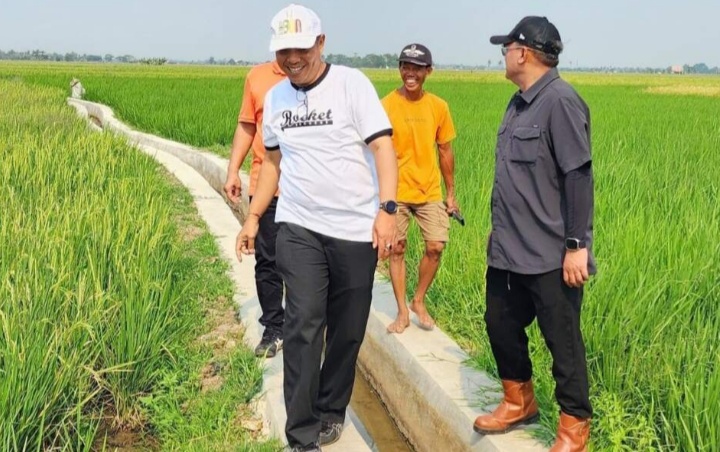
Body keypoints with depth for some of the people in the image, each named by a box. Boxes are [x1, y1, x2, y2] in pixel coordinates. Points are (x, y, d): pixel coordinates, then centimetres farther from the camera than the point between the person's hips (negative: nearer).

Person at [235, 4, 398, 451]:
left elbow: (383, 147, -12)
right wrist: (253, 217, 15)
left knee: (347, 330, 7)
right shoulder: (275, 97, 9)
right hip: (298, 229, 3)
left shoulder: (352, 83, -6)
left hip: (356, 230, -2)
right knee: (304, 327, -7)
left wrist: (387, 209, -23)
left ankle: (332, 411, 28)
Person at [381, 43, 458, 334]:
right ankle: (402, 312, 17)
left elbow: (445, 152, 9)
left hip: (430, 192, 2)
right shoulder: (386, 106, -7)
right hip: (395, 192, -2)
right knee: (397, 249, 4)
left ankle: (419, 301, 20)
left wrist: (451, 194, 10)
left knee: (435, 247, -3)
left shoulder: (438, 107, 1)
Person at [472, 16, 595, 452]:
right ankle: (519, 402, 38)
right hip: (508, 249, 9)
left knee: (563, 340, 5)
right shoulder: (520, 102, 11)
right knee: (501, 326, 18)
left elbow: (579, 176, -19)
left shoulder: (560, 101, -16)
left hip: (550, 255, -9)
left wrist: (577, 245, -20)